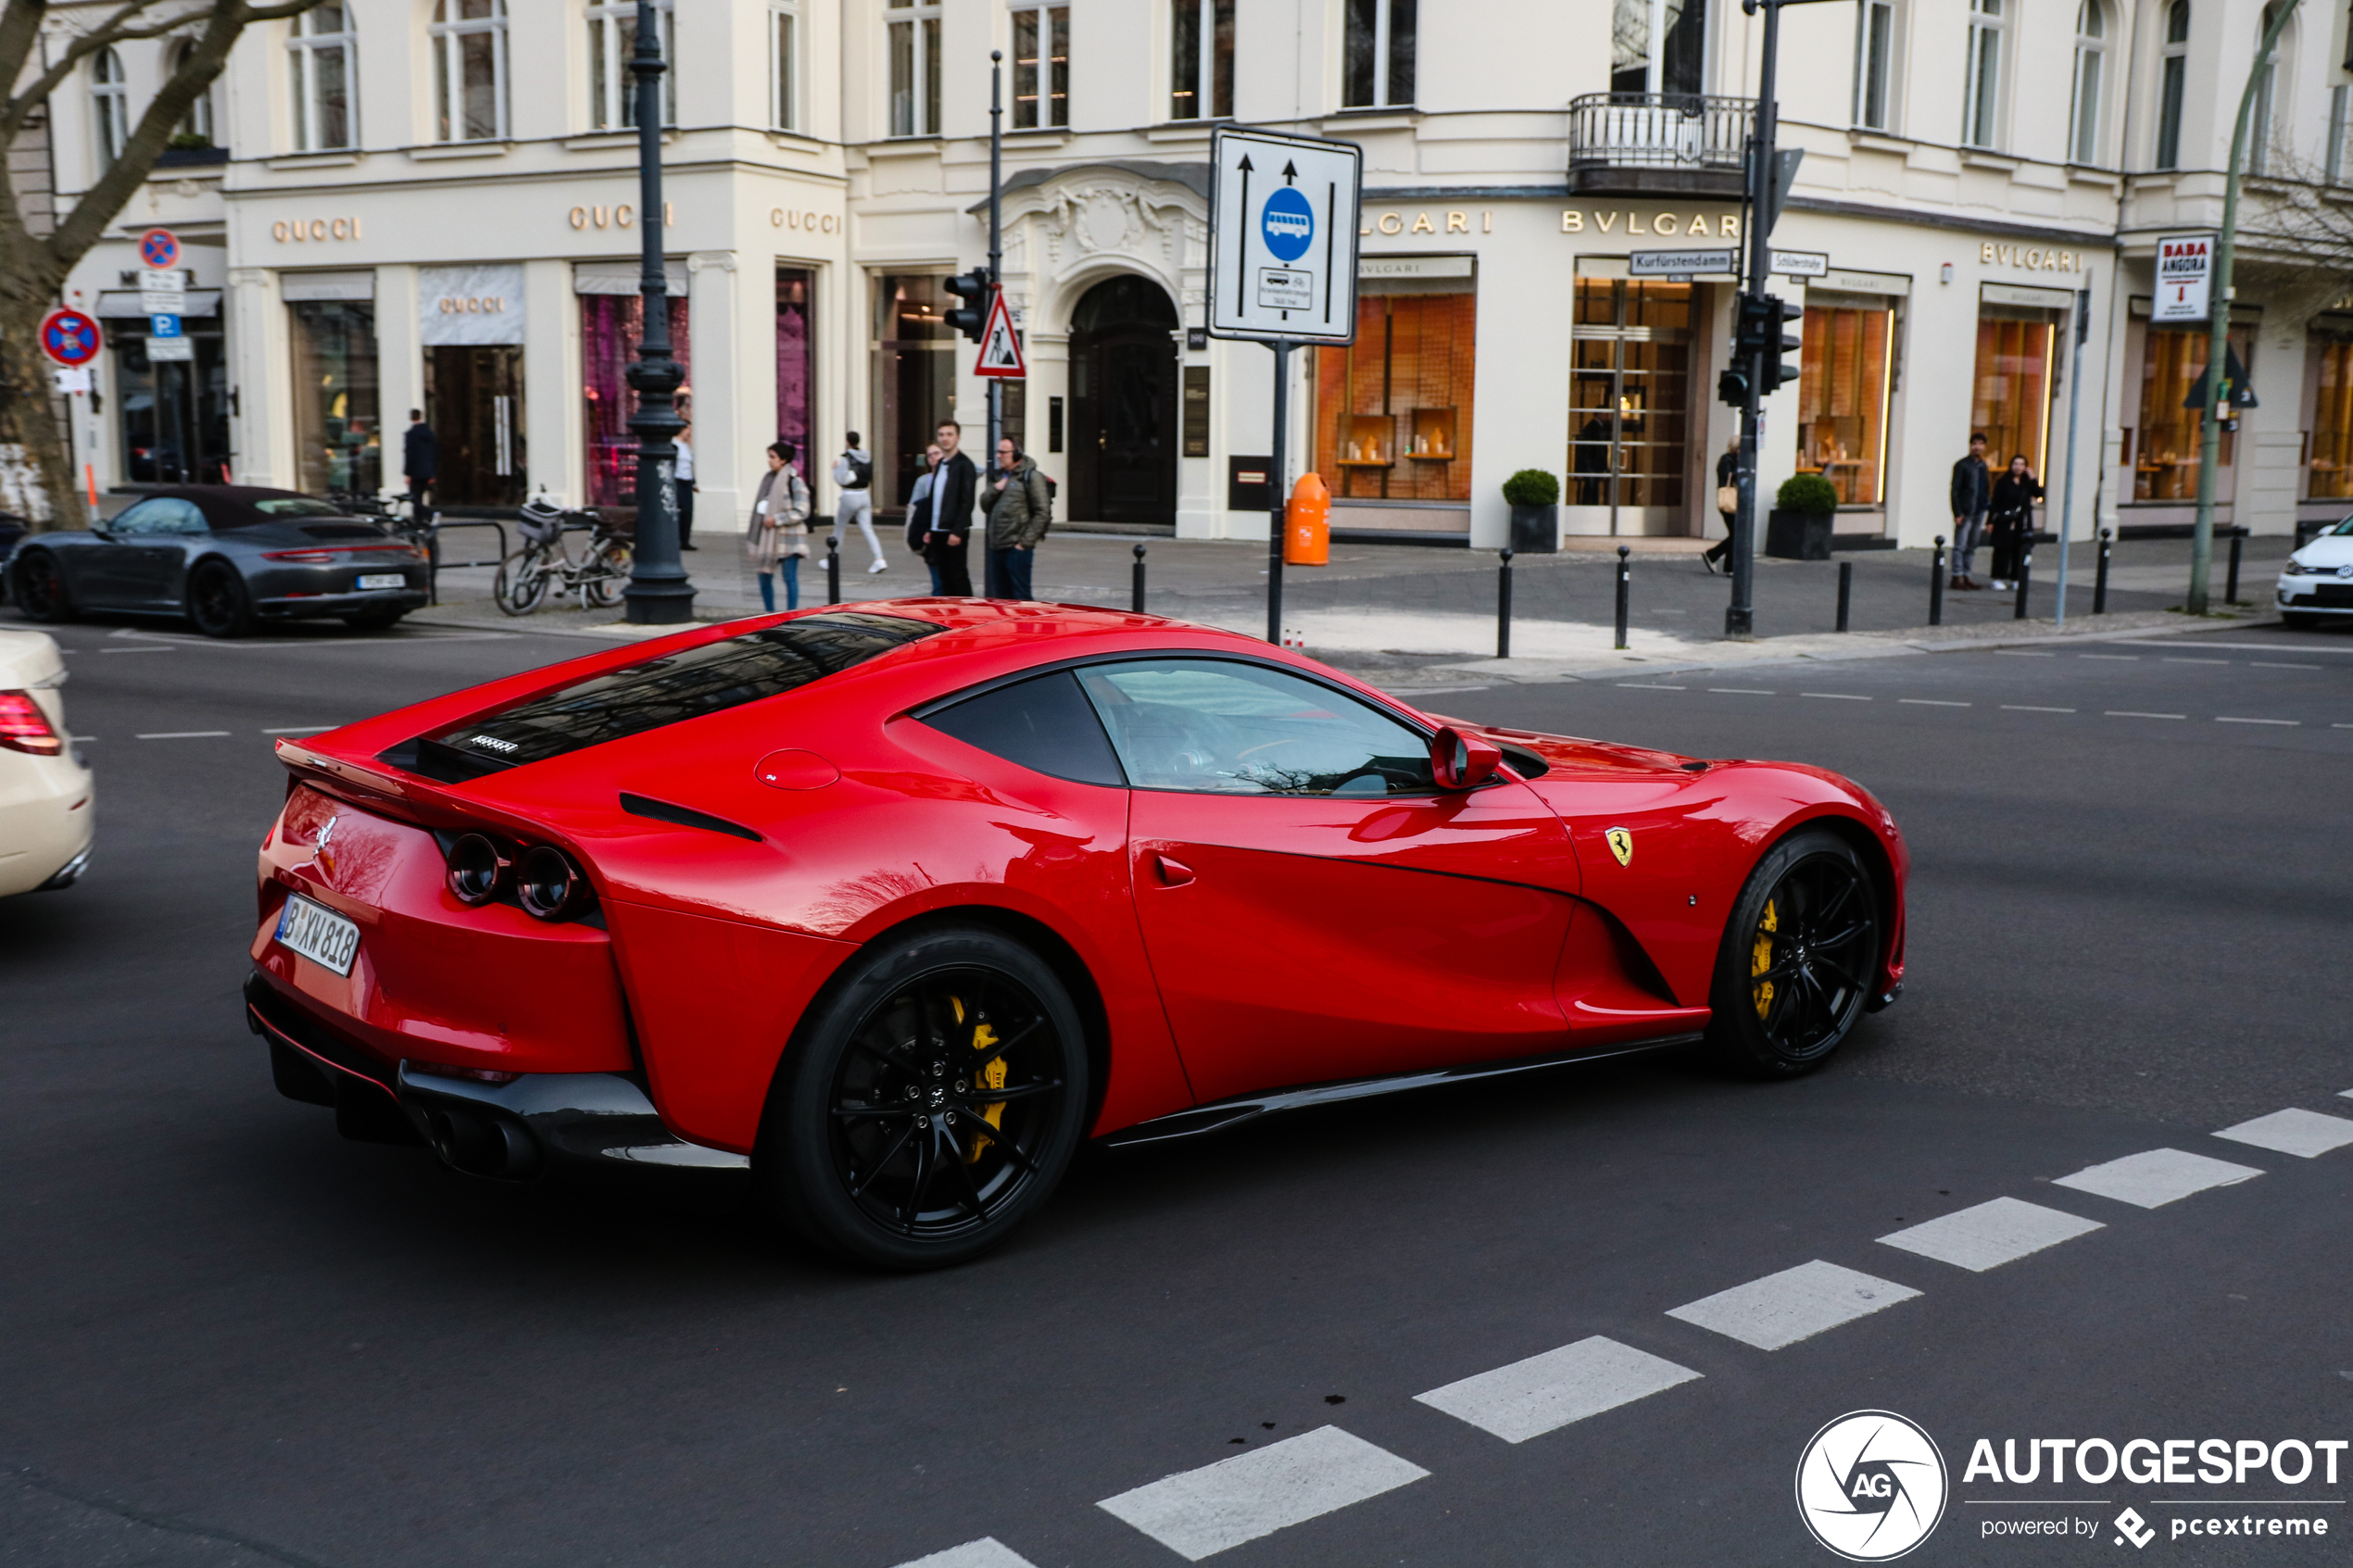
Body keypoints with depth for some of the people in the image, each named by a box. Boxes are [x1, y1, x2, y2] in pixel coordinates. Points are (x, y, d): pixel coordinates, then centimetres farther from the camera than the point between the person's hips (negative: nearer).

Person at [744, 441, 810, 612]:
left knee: (790, 578, -2)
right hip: (767, 537, 7)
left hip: (788, 537, -7)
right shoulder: (769, 479, 11)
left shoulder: (795, 482, -10)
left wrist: (776, 519, -17)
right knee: (764, 576, 7)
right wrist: (751, 531, 14)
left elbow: (801, 512, -13)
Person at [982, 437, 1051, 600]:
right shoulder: (998, 476, 17)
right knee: (1001, 597, 11)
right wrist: (995, 490, -2)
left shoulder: (1030, 476, -6)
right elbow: (985, 506, 18)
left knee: (1021, 596, -6)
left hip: (1017, 548, -7)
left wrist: (1026, 542, -13)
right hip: (996, 547, 7)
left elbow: (1042, 512, -10)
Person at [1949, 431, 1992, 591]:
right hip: (1965, 512, -7)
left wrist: (1987, 505, 7)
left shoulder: (1983, 465, 14)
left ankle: (1966, 576, 14)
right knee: (1960, 546, -5)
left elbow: (1987, 489, 19)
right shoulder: (1962, 465, -5)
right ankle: (1957, 577, -4)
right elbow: (1955, 490, -9)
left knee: (1971, 547, 10)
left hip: (1979, 512, 7)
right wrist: (1957, 513, -15)